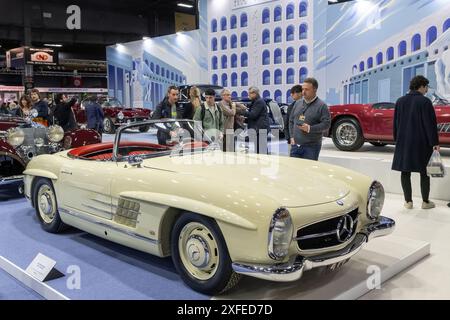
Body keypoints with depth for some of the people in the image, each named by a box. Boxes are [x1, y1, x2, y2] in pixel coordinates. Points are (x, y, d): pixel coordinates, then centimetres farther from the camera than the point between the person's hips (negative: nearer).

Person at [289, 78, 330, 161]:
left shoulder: (322, 106, -5)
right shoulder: (298, 103, 13)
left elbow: (326, 124, -11)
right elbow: (291, 120, 18)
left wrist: (310, 128, -20)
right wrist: (292, 136, 8)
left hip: (311, 147, -5)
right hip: (295, 145, 5)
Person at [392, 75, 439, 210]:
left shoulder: (400, 101, 6)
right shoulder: (425, 102, -11)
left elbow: (396, 123, 11)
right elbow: (430, 124, -12)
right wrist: (435, 142, -7)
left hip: (403, 142, 4)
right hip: (422, 143, -4)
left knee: (405, 172, 8)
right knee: (424, 172, 7)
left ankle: (408, 201, 12)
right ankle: (425, 201, 14)